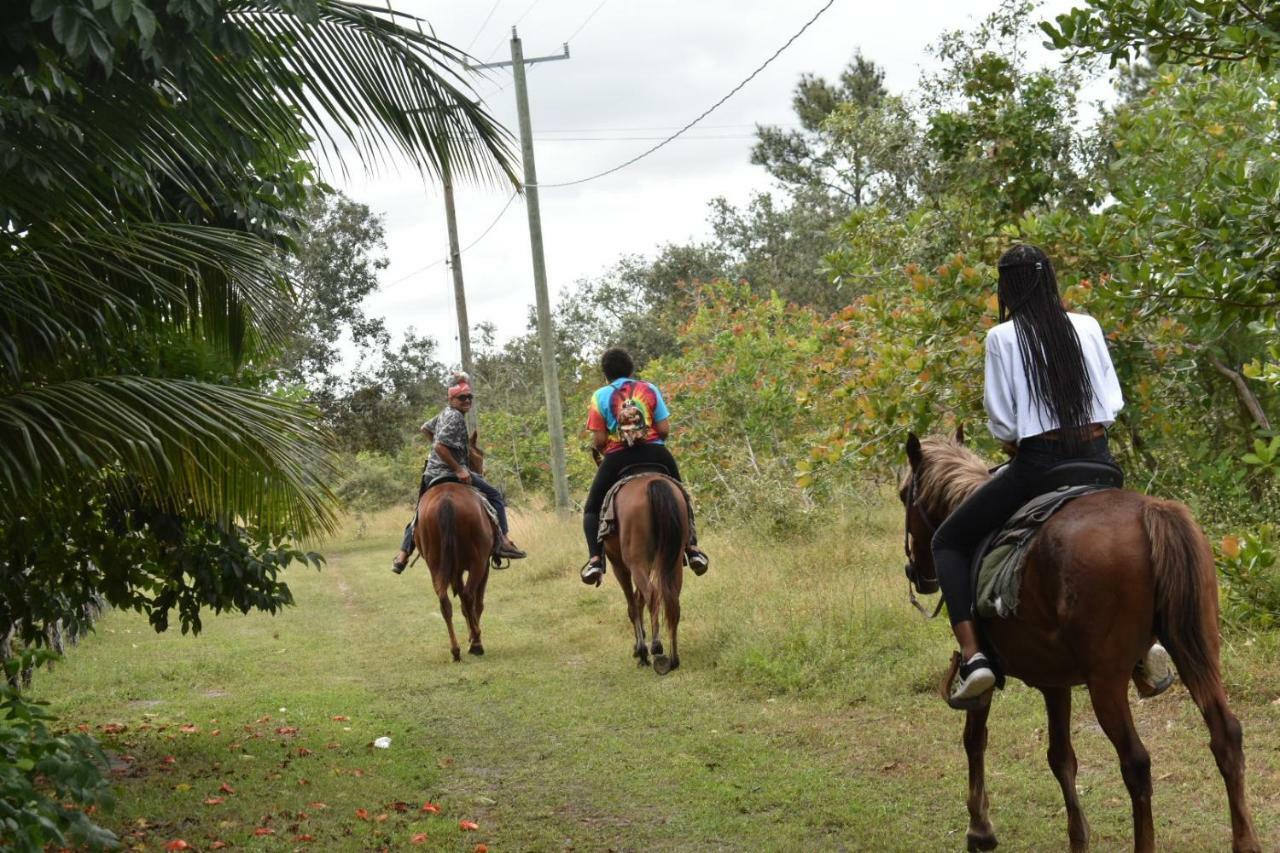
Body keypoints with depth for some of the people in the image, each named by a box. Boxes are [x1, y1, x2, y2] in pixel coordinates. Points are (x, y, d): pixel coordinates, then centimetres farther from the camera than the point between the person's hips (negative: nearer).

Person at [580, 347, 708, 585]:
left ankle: (595, 559, -5)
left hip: (616, 459, -1)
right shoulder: (650, 389, 6)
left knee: (592, 509, 15)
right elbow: (665, 429, -1)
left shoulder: (601, 396, 2)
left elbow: (599, 440, -4)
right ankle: (692, 548, 10)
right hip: (655, 455, 2)